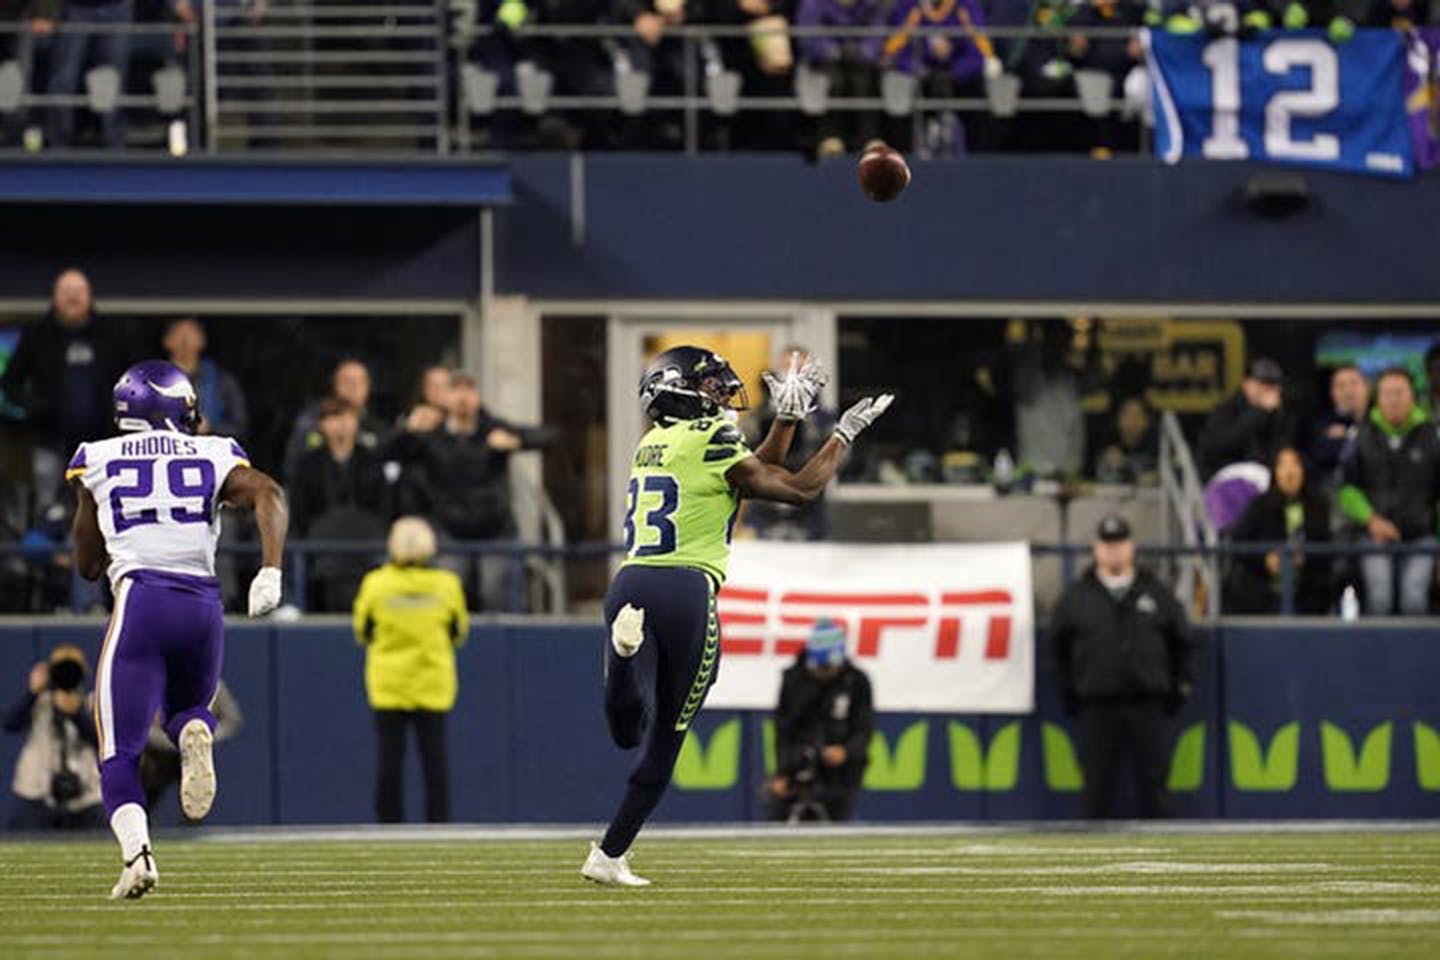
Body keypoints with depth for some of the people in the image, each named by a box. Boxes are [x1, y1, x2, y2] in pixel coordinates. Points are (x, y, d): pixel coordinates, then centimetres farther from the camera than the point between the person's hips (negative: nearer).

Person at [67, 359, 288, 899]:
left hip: (139, 599, -2)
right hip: (203, 603, 2)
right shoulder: (214, 457, 14)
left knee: (120, 751, 1)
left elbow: (88, 565, 21)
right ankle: (196, 735, -11)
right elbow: (267, 494, -7)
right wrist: (270, 571, -13)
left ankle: (136, 853, -25)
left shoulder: (99, 462, 14)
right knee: (188, 711, 27)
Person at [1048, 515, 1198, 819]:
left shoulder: (1157, 594, 10)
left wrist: (1181, 688, 7)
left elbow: (1184, 643, 15)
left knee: (1154, 783, 0)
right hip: (1096, 709, 0)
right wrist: (1067, 694, 5)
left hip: (1149, 706, 0)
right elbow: (1058, 649, 12)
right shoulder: (1075, 597, 8)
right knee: (1097, 787, 0)